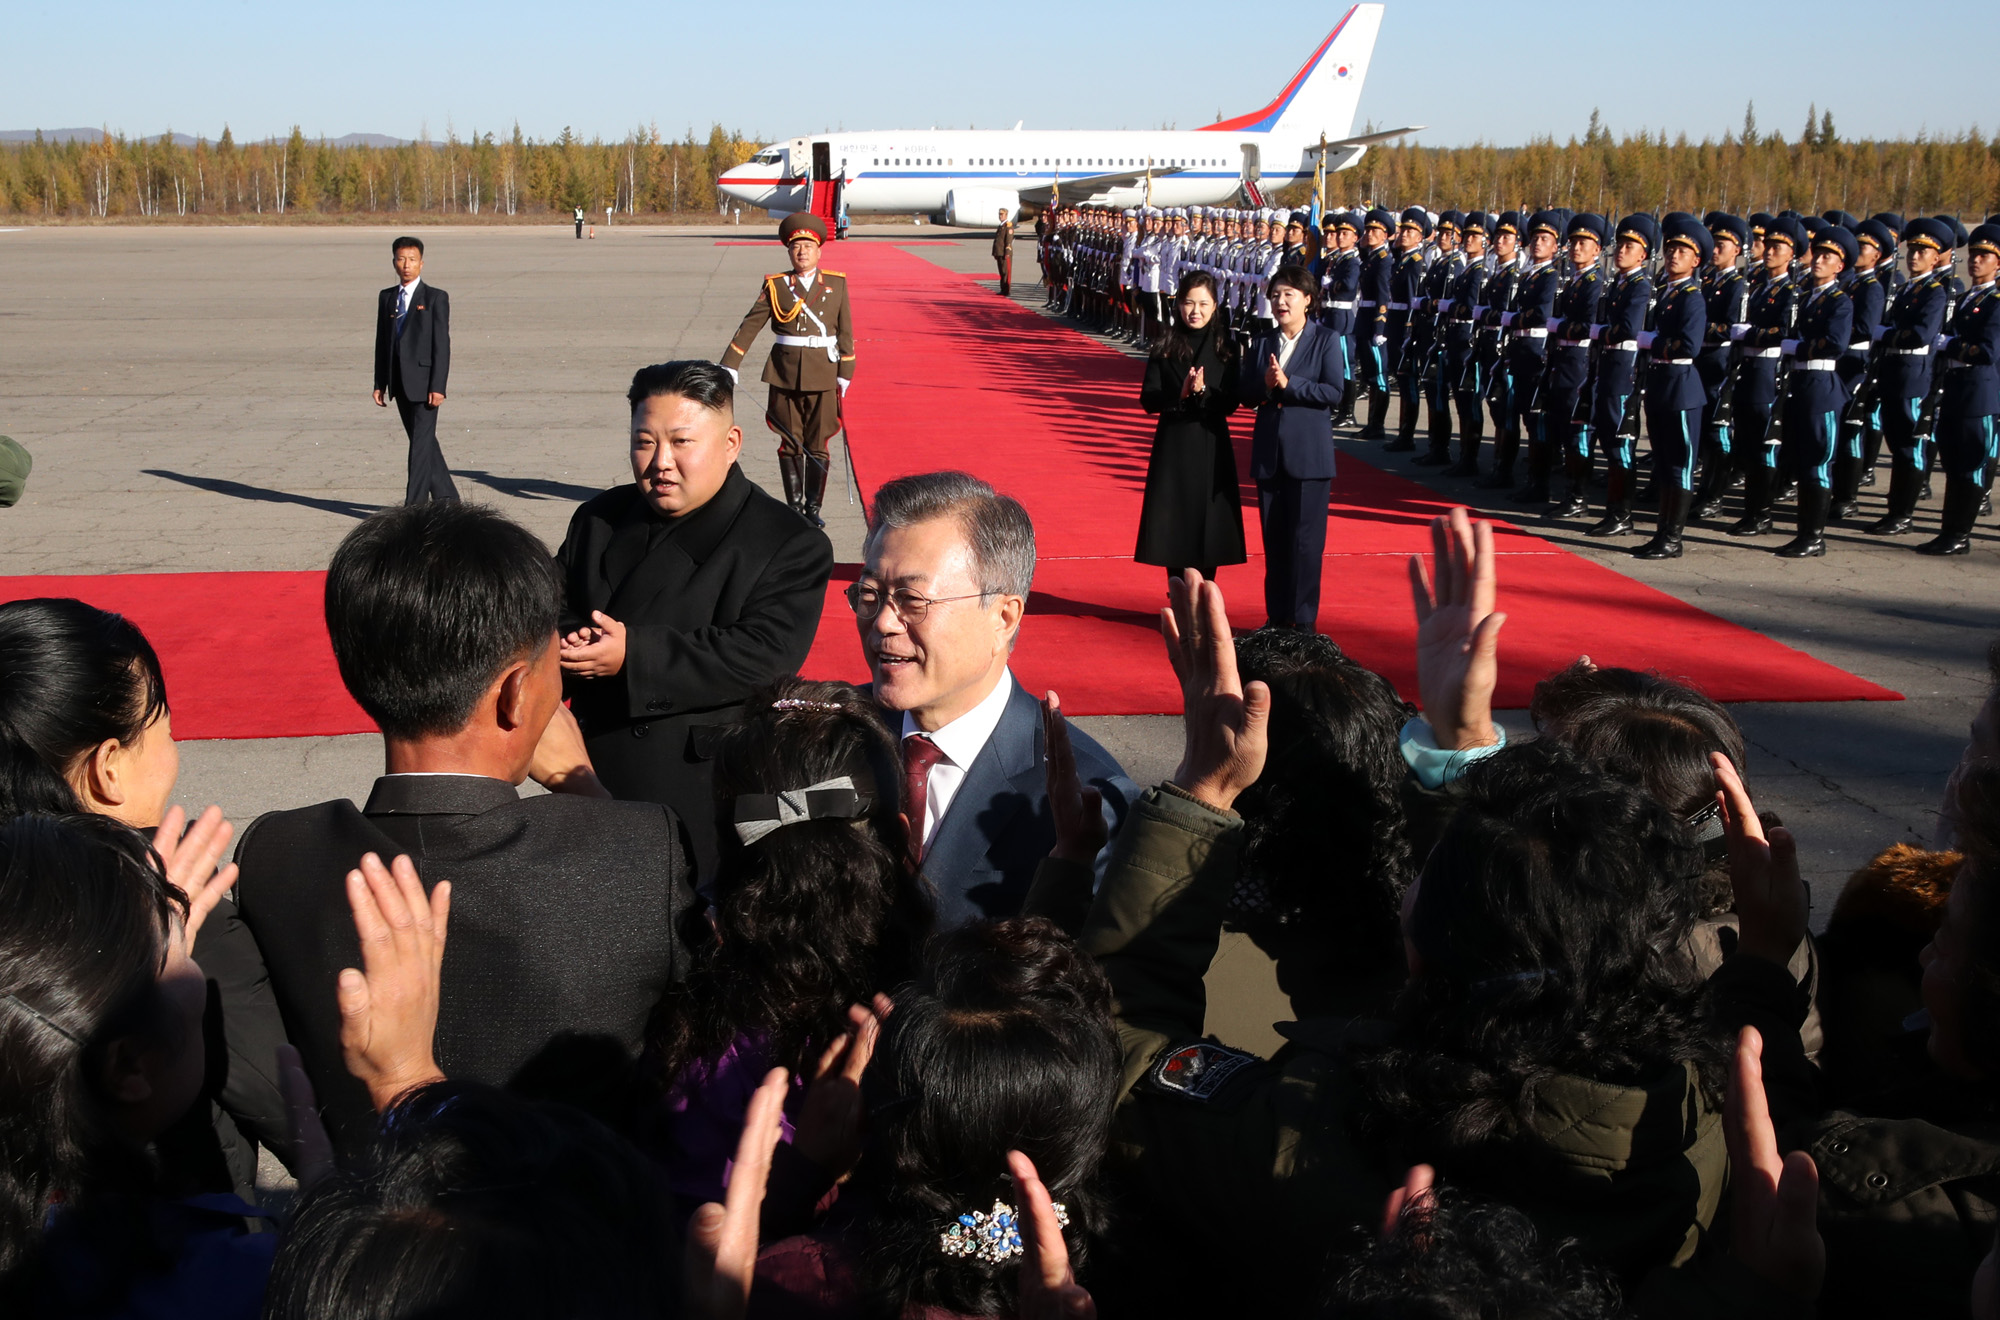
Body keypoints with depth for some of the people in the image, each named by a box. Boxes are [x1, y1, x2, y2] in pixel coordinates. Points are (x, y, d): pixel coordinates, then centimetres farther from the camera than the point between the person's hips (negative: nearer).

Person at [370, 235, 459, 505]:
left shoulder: (435, 298, -3)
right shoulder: (386, 297, 13)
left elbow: (442, 345, -8)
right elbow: (382, 342, 14)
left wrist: (438, 387, -15)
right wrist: (380, 384, 9)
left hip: (423, 381, -6)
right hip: (399, 382, 6)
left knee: (421, 442, -8)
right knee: (424, 442, 13)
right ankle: (446, 498, 24)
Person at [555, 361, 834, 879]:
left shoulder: (792, 545, -6)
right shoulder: (599, 519, 13)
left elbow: (766, 655, -18)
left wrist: (634, 653, -23)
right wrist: (568, 645, -14)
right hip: (591, 780, 5)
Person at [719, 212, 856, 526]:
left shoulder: (836, 284, 5)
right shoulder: (775, 286, 3)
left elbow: (845, 332, 6)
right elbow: (750, 325, 2)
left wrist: (845, 373, 2)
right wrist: (729, 366, -2)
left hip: (822, 373, 0)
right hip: (785, 373, 0)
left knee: (818, 443, 1)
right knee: (790, 442, 5)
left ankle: (813, 506, 11)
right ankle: (794, 506, 14)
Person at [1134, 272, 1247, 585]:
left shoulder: (1226, 347, 1)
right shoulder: (1165, 346, 0)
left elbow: (1230, 403, -4)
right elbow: (1149, 400, -4)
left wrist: (1203, 393, -22)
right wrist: (1180, 395, -21)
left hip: (1212, 446, 0)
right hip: (1173, 445, 0)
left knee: (1208, 524, 3)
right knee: (1174, 524, 2)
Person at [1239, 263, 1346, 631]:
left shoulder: (1326, 340, -1)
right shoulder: (1262, 345, 13)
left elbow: (1334, 392, -10)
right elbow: (1244, 393, 6)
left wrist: (1288, 384, -17)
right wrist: (1265, 386, -14)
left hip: (1308, 456, -4)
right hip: (1269, 455, 4)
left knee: (1305, 542, -4)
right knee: (1274, 541, 9)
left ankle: (1303, 621, 3)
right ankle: (1276, 618, 17)